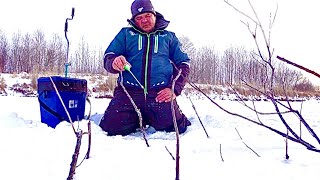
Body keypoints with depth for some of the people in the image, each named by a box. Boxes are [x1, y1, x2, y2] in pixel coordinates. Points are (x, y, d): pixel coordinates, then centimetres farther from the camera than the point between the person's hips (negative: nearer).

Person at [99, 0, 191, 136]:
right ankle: (139, 119, 16)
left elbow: (183, 64, 13)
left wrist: (174, 89, -5)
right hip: (128, 92, 1)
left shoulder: (169, 37, 19)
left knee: (173, 127, -20)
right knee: (113, 128, -16)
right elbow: (108, 57, 12)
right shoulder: (125, 34, 18)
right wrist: (114, 62, -15)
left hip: (160, 93, 0)